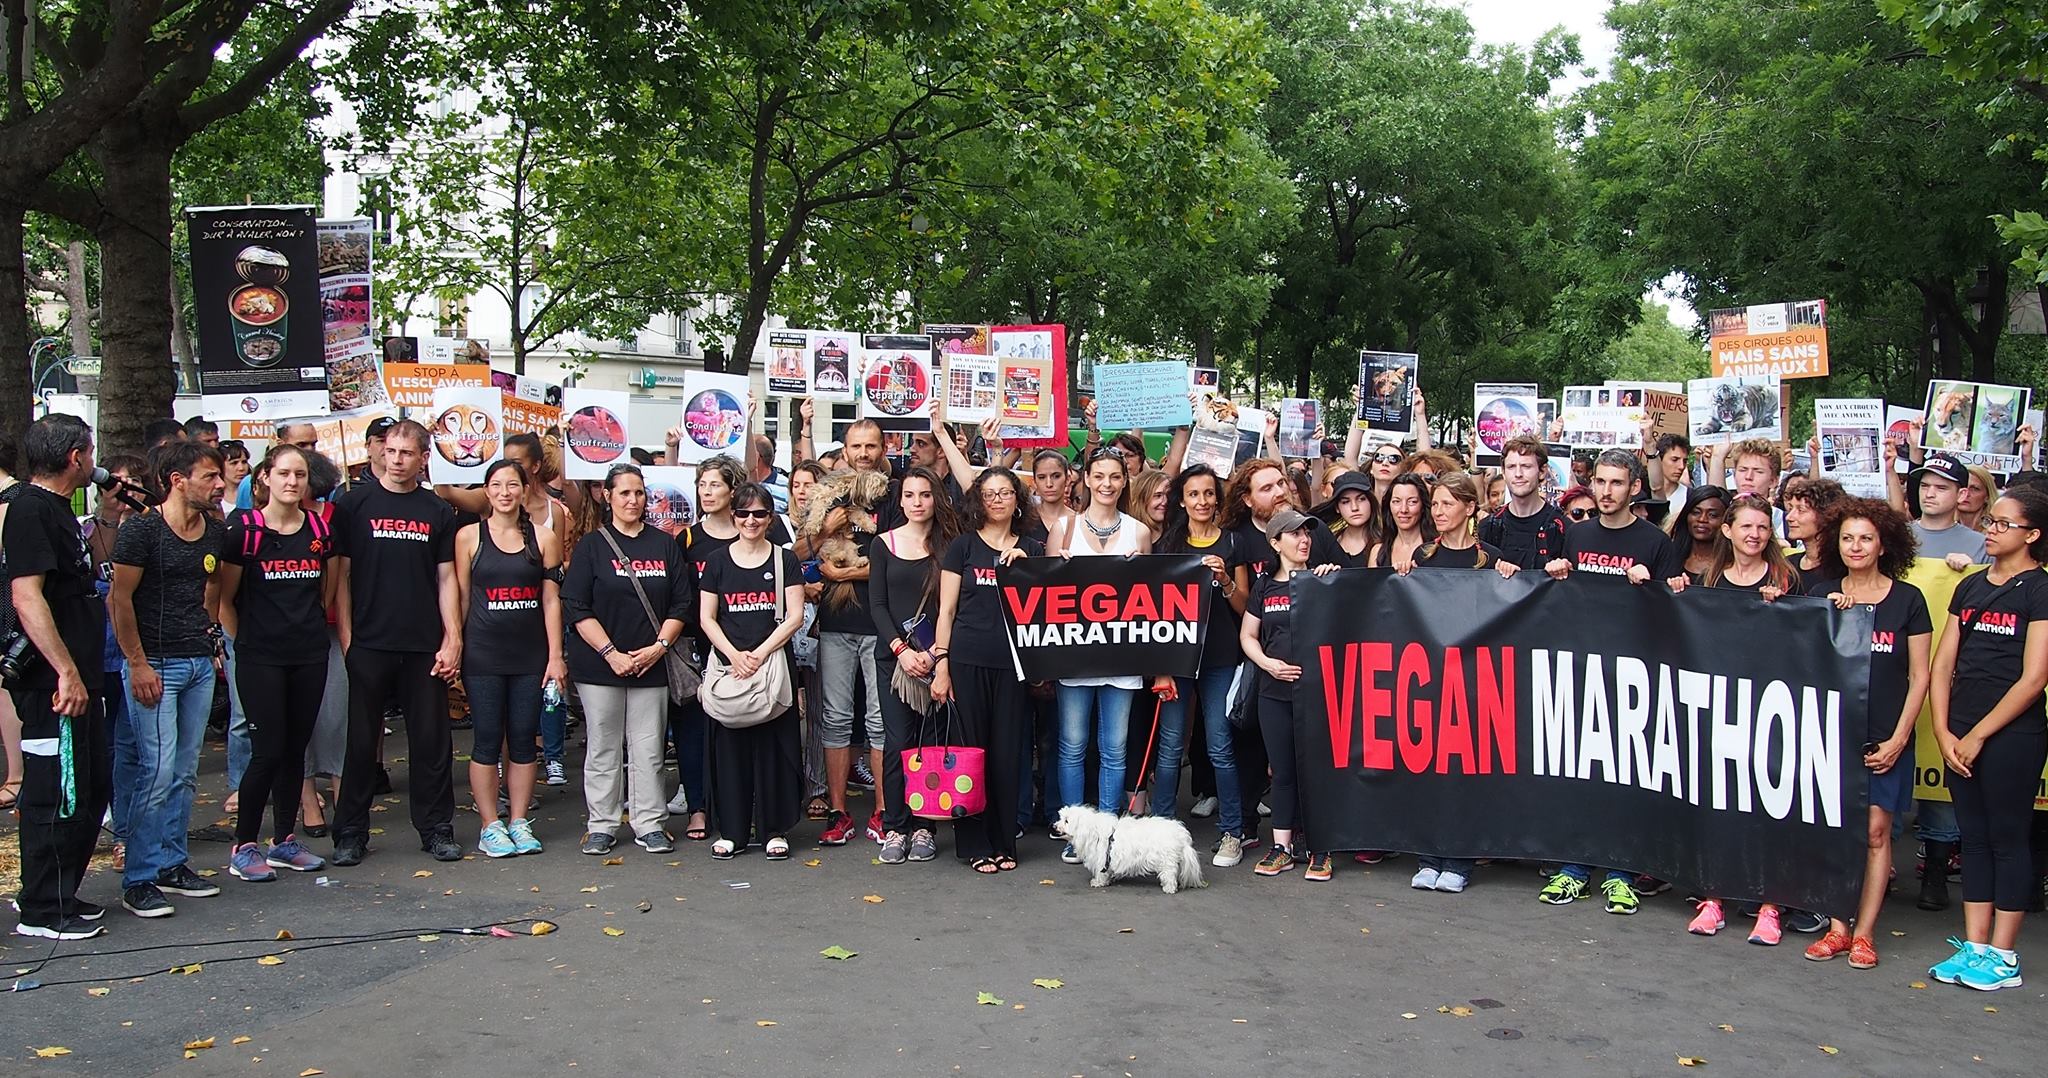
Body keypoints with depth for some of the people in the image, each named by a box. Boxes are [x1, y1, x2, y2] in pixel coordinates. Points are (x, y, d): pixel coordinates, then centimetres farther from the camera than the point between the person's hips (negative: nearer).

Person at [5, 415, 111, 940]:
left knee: (90, 788, 17)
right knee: (55, 794, -2)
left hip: (75, 678, 10)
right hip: (54, 683, -10)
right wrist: (66, 672, -27)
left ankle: (60, 894, 28)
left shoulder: (55, 508, 15)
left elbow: (88, 571, 30)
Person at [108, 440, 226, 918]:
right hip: (155, 664, -6)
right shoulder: (142, 530, -10)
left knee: (185, 772, 11)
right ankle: (139, 879, 0)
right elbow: (119, 600, -11)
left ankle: (172, 864, 21)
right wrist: (139, 664, -14)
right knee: (158, 770, -9)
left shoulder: (214, 532, 9)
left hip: (199, 663, 7)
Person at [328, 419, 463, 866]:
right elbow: (341, 572, 1)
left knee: (431, 739, 5)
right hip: (369, 644, -1)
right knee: (361, 740, 5)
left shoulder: (437, 511, 8)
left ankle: (436, 828, 16)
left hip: (425, 645, 2)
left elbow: (446, 578, 8)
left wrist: (452, 639, 0)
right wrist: (346, 636, -6)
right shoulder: (355, 503, 3)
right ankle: (351, 833, 15)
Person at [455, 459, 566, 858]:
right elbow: (460, 597, 3)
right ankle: (490, 826, 11)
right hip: (483, 654, -1)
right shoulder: (469, 536, 2)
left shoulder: (543, 538, 5)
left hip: (531, 654, 2)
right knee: (488, 740, 1)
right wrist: (454, 649, -1)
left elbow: (551, 600, 4)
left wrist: (556, 656, 1)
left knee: (524, 739, 6)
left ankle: (519, 822, 16)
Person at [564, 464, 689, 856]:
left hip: (651, 664, 1)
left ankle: (649, 824, 12)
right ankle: (601, 825, 15)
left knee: (648, 748, 3)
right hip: (599, 665, -1)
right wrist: (610, 653, -11)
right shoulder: (591, 545, 2)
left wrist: (659, 646, -6)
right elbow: (576, 607, -4)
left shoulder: (665, 544, 9)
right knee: (602, 747, 5)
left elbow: (682, 603, 7)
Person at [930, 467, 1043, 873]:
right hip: (968, 661, -2)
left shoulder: (1031, 550, 12)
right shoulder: (963, 546, 6)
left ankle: (1004, 843, 15)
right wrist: (941, 664, -3)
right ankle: (975, 844, 10)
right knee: (971, 750, 1)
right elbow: (947, 610, 4)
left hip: (1013, 662, 2)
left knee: (1007, 755, 4)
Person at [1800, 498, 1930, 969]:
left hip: (1884, 736, -2)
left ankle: (1864, 932, 6)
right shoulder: (1821, 594, 7)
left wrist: (1899, 737, -4)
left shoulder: (1907, 599, 2)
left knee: (1876, 830, -1)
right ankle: (1836, 927, 9)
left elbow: (1919, 676, 2)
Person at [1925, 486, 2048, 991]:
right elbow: (1943, 665, 10)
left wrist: (1978, 736, -11)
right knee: (1974, 839, 10)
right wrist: (1944, 733, -1)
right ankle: (1973, 948, 16)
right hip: (1960, 736, 6)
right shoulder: (1970, 587, 12)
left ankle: (2003, 957, 8)